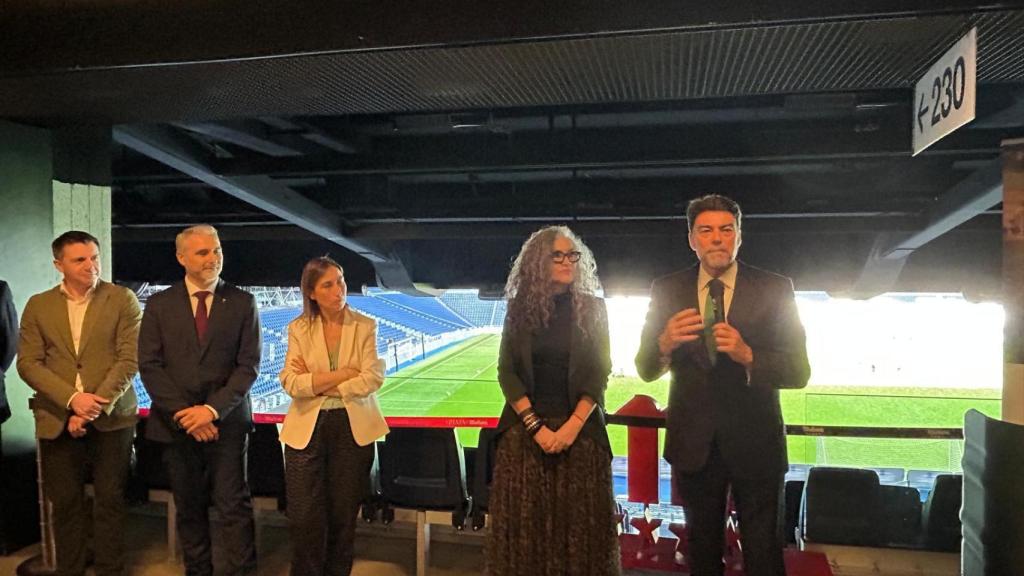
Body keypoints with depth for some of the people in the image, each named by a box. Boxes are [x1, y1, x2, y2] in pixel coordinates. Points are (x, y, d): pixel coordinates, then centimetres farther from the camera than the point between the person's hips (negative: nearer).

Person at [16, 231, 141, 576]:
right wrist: (72, 399, -14)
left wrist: (96, 407, -15)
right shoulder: (38, 305, 7)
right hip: (57, 419, 2)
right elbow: (28, 363, 0)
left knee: (110, 501, 5)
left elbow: (130, 359, -7)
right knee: (64, 503, 10)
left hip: (111, 417, -2)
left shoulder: (123, 300, -1)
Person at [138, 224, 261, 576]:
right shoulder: (159, 305, 5)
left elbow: (248, 366, -3)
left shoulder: (243, 303, 2)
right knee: (189, 508, 12)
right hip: (176, 424, 2)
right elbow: (150, 366, -1)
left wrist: (212, 409, -14)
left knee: (234, 506, -2)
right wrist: (184, 414, -10)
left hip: (226, 422, -1)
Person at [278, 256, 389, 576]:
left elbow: (372, 380, -13)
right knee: (305, 519, 3)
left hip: (353, 428, 0)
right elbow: (291, 383, -12)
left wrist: (316, 381, -12)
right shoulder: (298, 328, 0)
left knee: (344, 515, 11)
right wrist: (346, 373, -17)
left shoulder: (365, 326, -2)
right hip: (307, 429, 0)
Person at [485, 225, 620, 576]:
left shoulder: (592, 307, 1)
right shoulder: (520, 307, 3)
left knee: (580, 524, 3)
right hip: (525, 428, 1)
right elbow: (506, 371, 0)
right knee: (524, 523, 4)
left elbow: (599, 373, -2)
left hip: (580, 429, 0)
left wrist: (573, 425, -12)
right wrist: (535, 425, -9)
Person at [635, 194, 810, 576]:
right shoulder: (667, 291, -1)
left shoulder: (775, 289, -6)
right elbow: (645, 369, -2)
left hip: (755, 443, -1)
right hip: (693, 444, 2)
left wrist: (748, 355, -28)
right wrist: (665, 343, -25)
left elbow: (799, 371, -9)